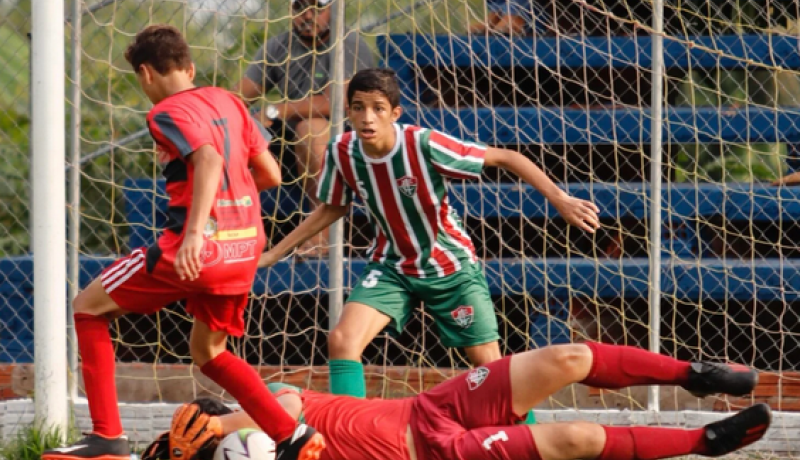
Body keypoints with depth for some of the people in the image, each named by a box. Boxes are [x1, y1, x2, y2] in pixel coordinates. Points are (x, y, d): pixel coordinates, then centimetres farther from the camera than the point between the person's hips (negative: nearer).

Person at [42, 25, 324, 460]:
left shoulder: (167, 112, -6)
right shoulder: (228, 101, 14)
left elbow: (210, 159, -25)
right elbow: (270, 174, 16)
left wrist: (194, 233, -34)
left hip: (196, 249, -7)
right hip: (245, 247, 7)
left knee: (88, 307, 8)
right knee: (207, 351, 26)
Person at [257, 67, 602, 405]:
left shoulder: (424, 145, -27)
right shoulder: (341, 153, -14)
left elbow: (506, 158, -20)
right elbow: (332, 208, 7)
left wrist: (560, 199, -28)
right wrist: (273, 254, 7)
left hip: (451, 267, -3)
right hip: (391, 267, 3)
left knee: (490, 364, -1)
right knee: (342, 340, -21)